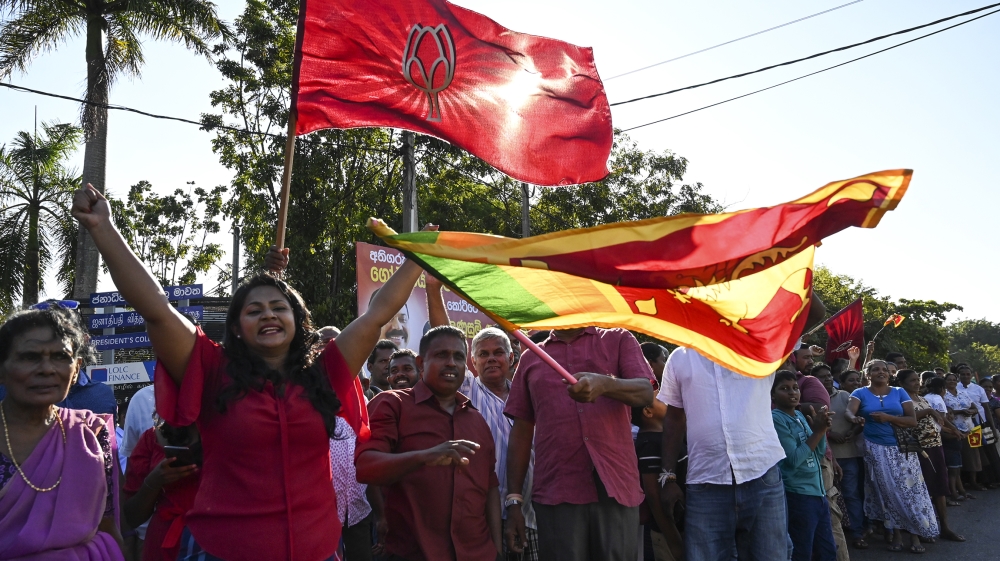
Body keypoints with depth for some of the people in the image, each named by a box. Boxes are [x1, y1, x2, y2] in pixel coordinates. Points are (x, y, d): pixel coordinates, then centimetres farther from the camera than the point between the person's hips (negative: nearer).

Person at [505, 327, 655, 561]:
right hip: (556, 495, 1)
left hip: (616, 488, -1)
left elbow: (645, 392, -7)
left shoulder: (619, 340, 10)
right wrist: (513, 501, 5)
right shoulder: (530, 358, 14)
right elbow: (521, 433, 12)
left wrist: (604, 384, -28)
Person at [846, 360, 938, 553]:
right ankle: (896, 534, 12)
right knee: (888, 492, 3)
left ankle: (915, 534, 9)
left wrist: (888, 418, -18)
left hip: (902, 448, 1)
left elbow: (913, 421, -3)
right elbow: (849, 411, -17)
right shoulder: (860, 393, 1)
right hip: (876, 450, -1)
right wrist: (854, 417, -41)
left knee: (909, 490, -1)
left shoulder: (899, 392, 5)